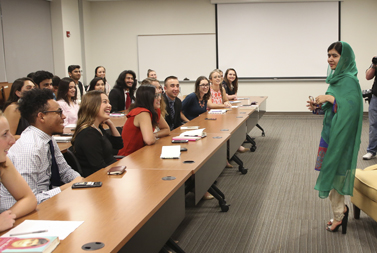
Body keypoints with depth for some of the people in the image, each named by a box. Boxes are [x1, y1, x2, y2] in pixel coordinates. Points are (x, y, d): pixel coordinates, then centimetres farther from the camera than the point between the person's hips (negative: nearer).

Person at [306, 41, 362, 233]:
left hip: (342, 133, -9)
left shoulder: (349, 80, -17)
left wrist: (330, 98, -24)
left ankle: (339, 216, 12)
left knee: (334, 171, -1)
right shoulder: (336, 78, 11)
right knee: (333, 172, 14)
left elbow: (352, 105, -28)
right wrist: (318, 108, 1)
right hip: (331, 130, 9)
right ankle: (341, 210, 25)